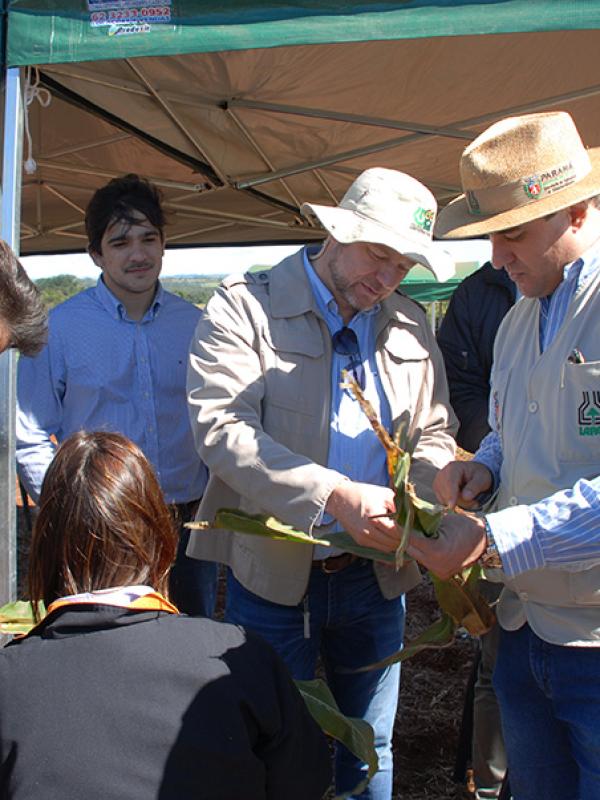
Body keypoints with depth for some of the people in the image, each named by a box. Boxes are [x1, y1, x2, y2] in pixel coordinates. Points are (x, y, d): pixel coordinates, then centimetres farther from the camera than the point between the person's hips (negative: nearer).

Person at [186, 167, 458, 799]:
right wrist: (335, 496, -31)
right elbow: (219, 427, -20)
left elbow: (433, 435, 11)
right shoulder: (244, 306, -9)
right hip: (274, 575, -4)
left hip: (375, 576, 4)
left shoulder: (410, 325, 8)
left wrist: (426, 500, -12)